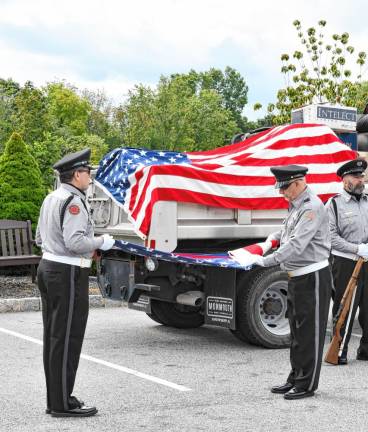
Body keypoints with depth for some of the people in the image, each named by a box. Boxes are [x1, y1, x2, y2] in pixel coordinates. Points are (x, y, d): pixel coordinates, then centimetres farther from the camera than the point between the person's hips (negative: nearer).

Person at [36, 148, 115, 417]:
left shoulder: (51, 199, 14)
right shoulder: (73, 201, -16)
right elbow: (75, 242, -25)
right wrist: (101, 242, -9)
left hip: (48, 267, 10)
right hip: (68, 274, -10)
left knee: (54, 337, 13)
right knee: (67, 339, -5)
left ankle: (56, 399, 20)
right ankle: (62, 404, 0)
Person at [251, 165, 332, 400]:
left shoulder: (312, 207, -19)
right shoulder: (296, 206, 12)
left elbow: (296, 244, -27)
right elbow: (287, 231, 27)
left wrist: (268, 261, -28)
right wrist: (272, 238, 8)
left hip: (313, 277, -10)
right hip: (296, 276, 10)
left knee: (310, 332, -2)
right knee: (297, 331, 17)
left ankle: (307, 385, 6)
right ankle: (295, 379, 27)